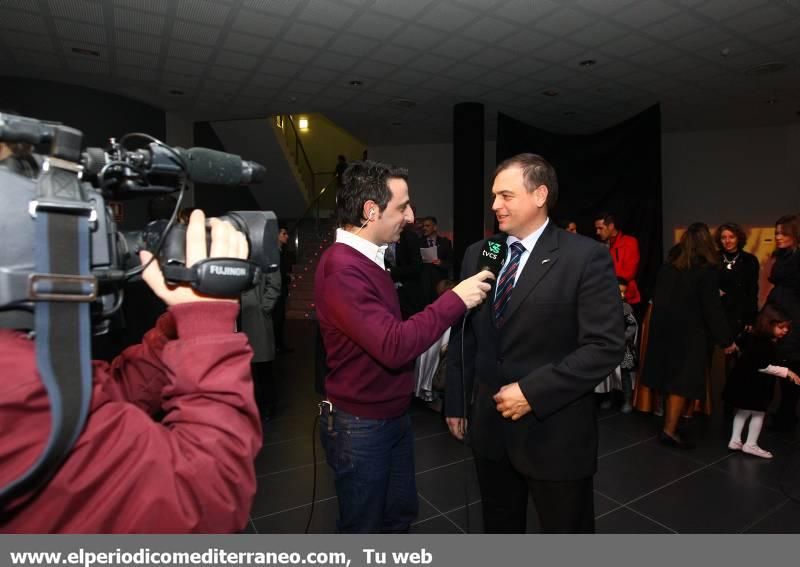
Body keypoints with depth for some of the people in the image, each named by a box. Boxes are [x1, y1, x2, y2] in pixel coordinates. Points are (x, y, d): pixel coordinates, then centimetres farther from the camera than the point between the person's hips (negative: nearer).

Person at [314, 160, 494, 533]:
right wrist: (455, 300, -28)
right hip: (361, 425, -9)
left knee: (401, 513, 24)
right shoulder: (342, 269, -26)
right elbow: (393, 346, -33)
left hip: (393, 415, 9)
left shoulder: (367, 259, 7)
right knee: (363, 529, 14)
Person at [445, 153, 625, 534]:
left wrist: (533, 392, -20)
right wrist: (456, 401, 7)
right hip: (490, 425, 5)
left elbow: (606, 346, -16)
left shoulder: (586, 257, -11)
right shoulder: (477, 254, 4)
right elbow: (463, 336, 7)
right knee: (498, 529, 23)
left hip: (554, 430, -4)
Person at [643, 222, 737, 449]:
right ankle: (670, 430, 0)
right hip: (690, 333, -5)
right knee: (683, 380, -1)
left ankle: (671, 422, 23)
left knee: (670, 376, 14)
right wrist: (726, 339, -5)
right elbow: (712, 309, -11)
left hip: (664, 328, 6)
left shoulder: (668, 265, 5)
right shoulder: (708, 269, -11)